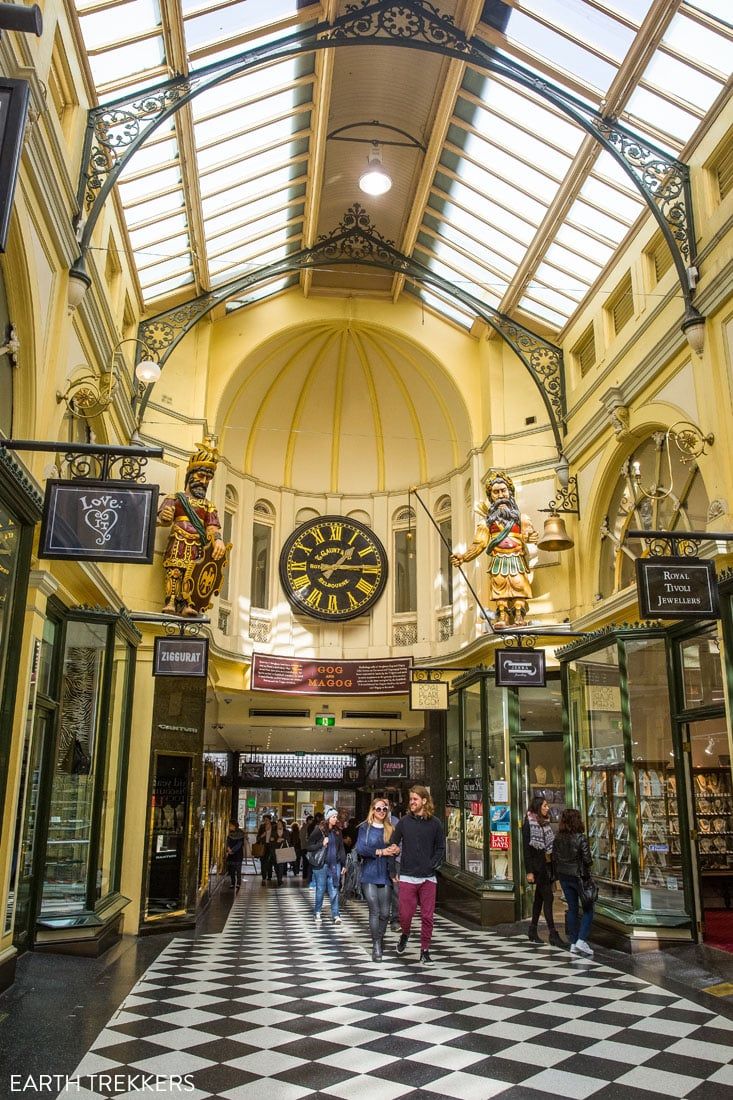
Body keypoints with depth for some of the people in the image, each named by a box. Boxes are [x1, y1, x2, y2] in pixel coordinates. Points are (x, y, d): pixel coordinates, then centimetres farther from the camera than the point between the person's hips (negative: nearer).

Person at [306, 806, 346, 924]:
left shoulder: (337, 831, 8)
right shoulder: (319, 830, -6)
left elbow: (341, 848, 13)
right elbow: (309, 846, -4)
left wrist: (343, 864, 10)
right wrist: (322, 844, -17)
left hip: (335, 864, 3)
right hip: (321, 865, -3)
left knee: (334, 890, 0)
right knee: (320, 890, 5)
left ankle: (335, 914, 3)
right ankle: (317, 913, 20)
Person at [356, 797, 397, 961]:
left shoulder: (391, 829, 8)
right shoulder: (365, 828, 1)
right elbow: (360, 849, -9)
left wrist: (394, 872, -4)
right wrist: (380, 852, -11)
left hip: (385, 875, 2)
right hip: (369, 875, -2)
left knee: (385, 912, 3)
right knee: (374, 911, -5)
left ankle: (379, 940, 25)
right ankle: (376, 945, 5)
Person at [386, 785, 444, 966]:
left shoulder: (434, 823, 2)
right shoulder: (404, 821, 3)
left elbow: (440, 848, 7)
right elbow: (393, 843, 8)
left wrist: (432, 865, -6)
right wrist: (394, 850, -14)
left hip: (428, 877, 0)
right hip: (407, 876, 0)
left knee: (427, 916, 3)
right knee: (405, 914, -2)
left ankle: (425, 951, 18)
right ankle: (405, 935, 30)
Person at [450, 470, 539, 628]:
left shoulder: (520, 517, 13)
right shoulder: (487, 521, 14)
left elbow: (533, 536, 2)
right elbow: (479, 543, 5)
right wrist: (463, 556, -9)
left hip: (517, 561, 0)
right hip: (498, 561, 1)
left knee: (518, 586, -11)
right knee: (500, 588, -9)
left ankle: (519, 617, -11)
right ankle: (502, 617, -10)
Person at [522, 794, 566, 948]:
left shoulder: (545, 822, 11)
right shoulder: (529, 824, -11)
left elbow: (551, 844, 15)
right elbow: (526, 848, -13)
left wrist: (553, 866, 12)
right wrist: (529, 871, -16)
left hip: (547, 864, 8)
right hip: (537, 865, -8)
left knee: (539, 897, 13)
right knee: (548, 897, -9)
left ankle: (532, 930, 23)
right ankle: (553, 934, -6)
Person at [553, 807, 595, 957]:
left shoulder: (558, 838, -1)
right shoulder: (580, 838, -17)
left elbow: (554, 858, 3)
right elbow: (587, 860, -16)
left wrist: (558, 873, 14)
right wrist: (589, 864, 6)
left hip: (564, 876, 5)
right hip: (579, 876, -5)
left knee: (572, 909, 14)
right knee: (588, 909, 7)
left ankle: (573, 943, 16)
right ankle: (581, 940, -5)